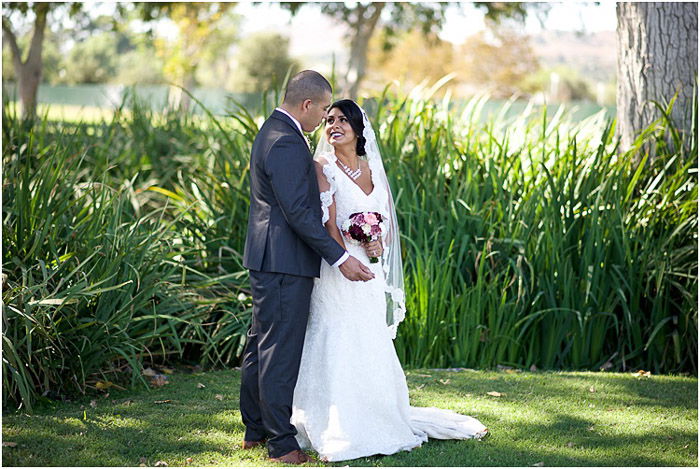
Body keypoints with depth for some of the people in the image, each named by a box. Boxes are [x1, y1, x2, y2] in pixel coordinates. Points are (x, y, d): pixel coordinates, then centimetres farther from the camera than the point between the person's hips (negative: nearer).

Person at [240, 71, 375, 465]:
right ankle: (282, 443, 0)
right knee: (281, 351, -5)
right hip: (284, 262, -11)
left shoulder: (273, 131, 14)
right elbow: (299, 213, -23)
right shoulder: (287, 144, -19)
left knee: (261, 346, 16)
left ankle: (255, 430, 26)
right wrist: (340, 258, -21)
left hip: (268, 258, 11)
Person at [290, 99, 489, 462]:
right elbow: (328, 223, -12)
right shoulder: (323, 168, -4)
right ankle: (337, 431, 4)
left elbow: (388, 222, 13)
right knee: (337, 349, -4)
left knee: (371, 348, 12)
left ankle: (379, 422, 24)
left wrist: (379, 246, -7)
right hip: (337, 274, -5)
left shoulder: (373, 169, 12)